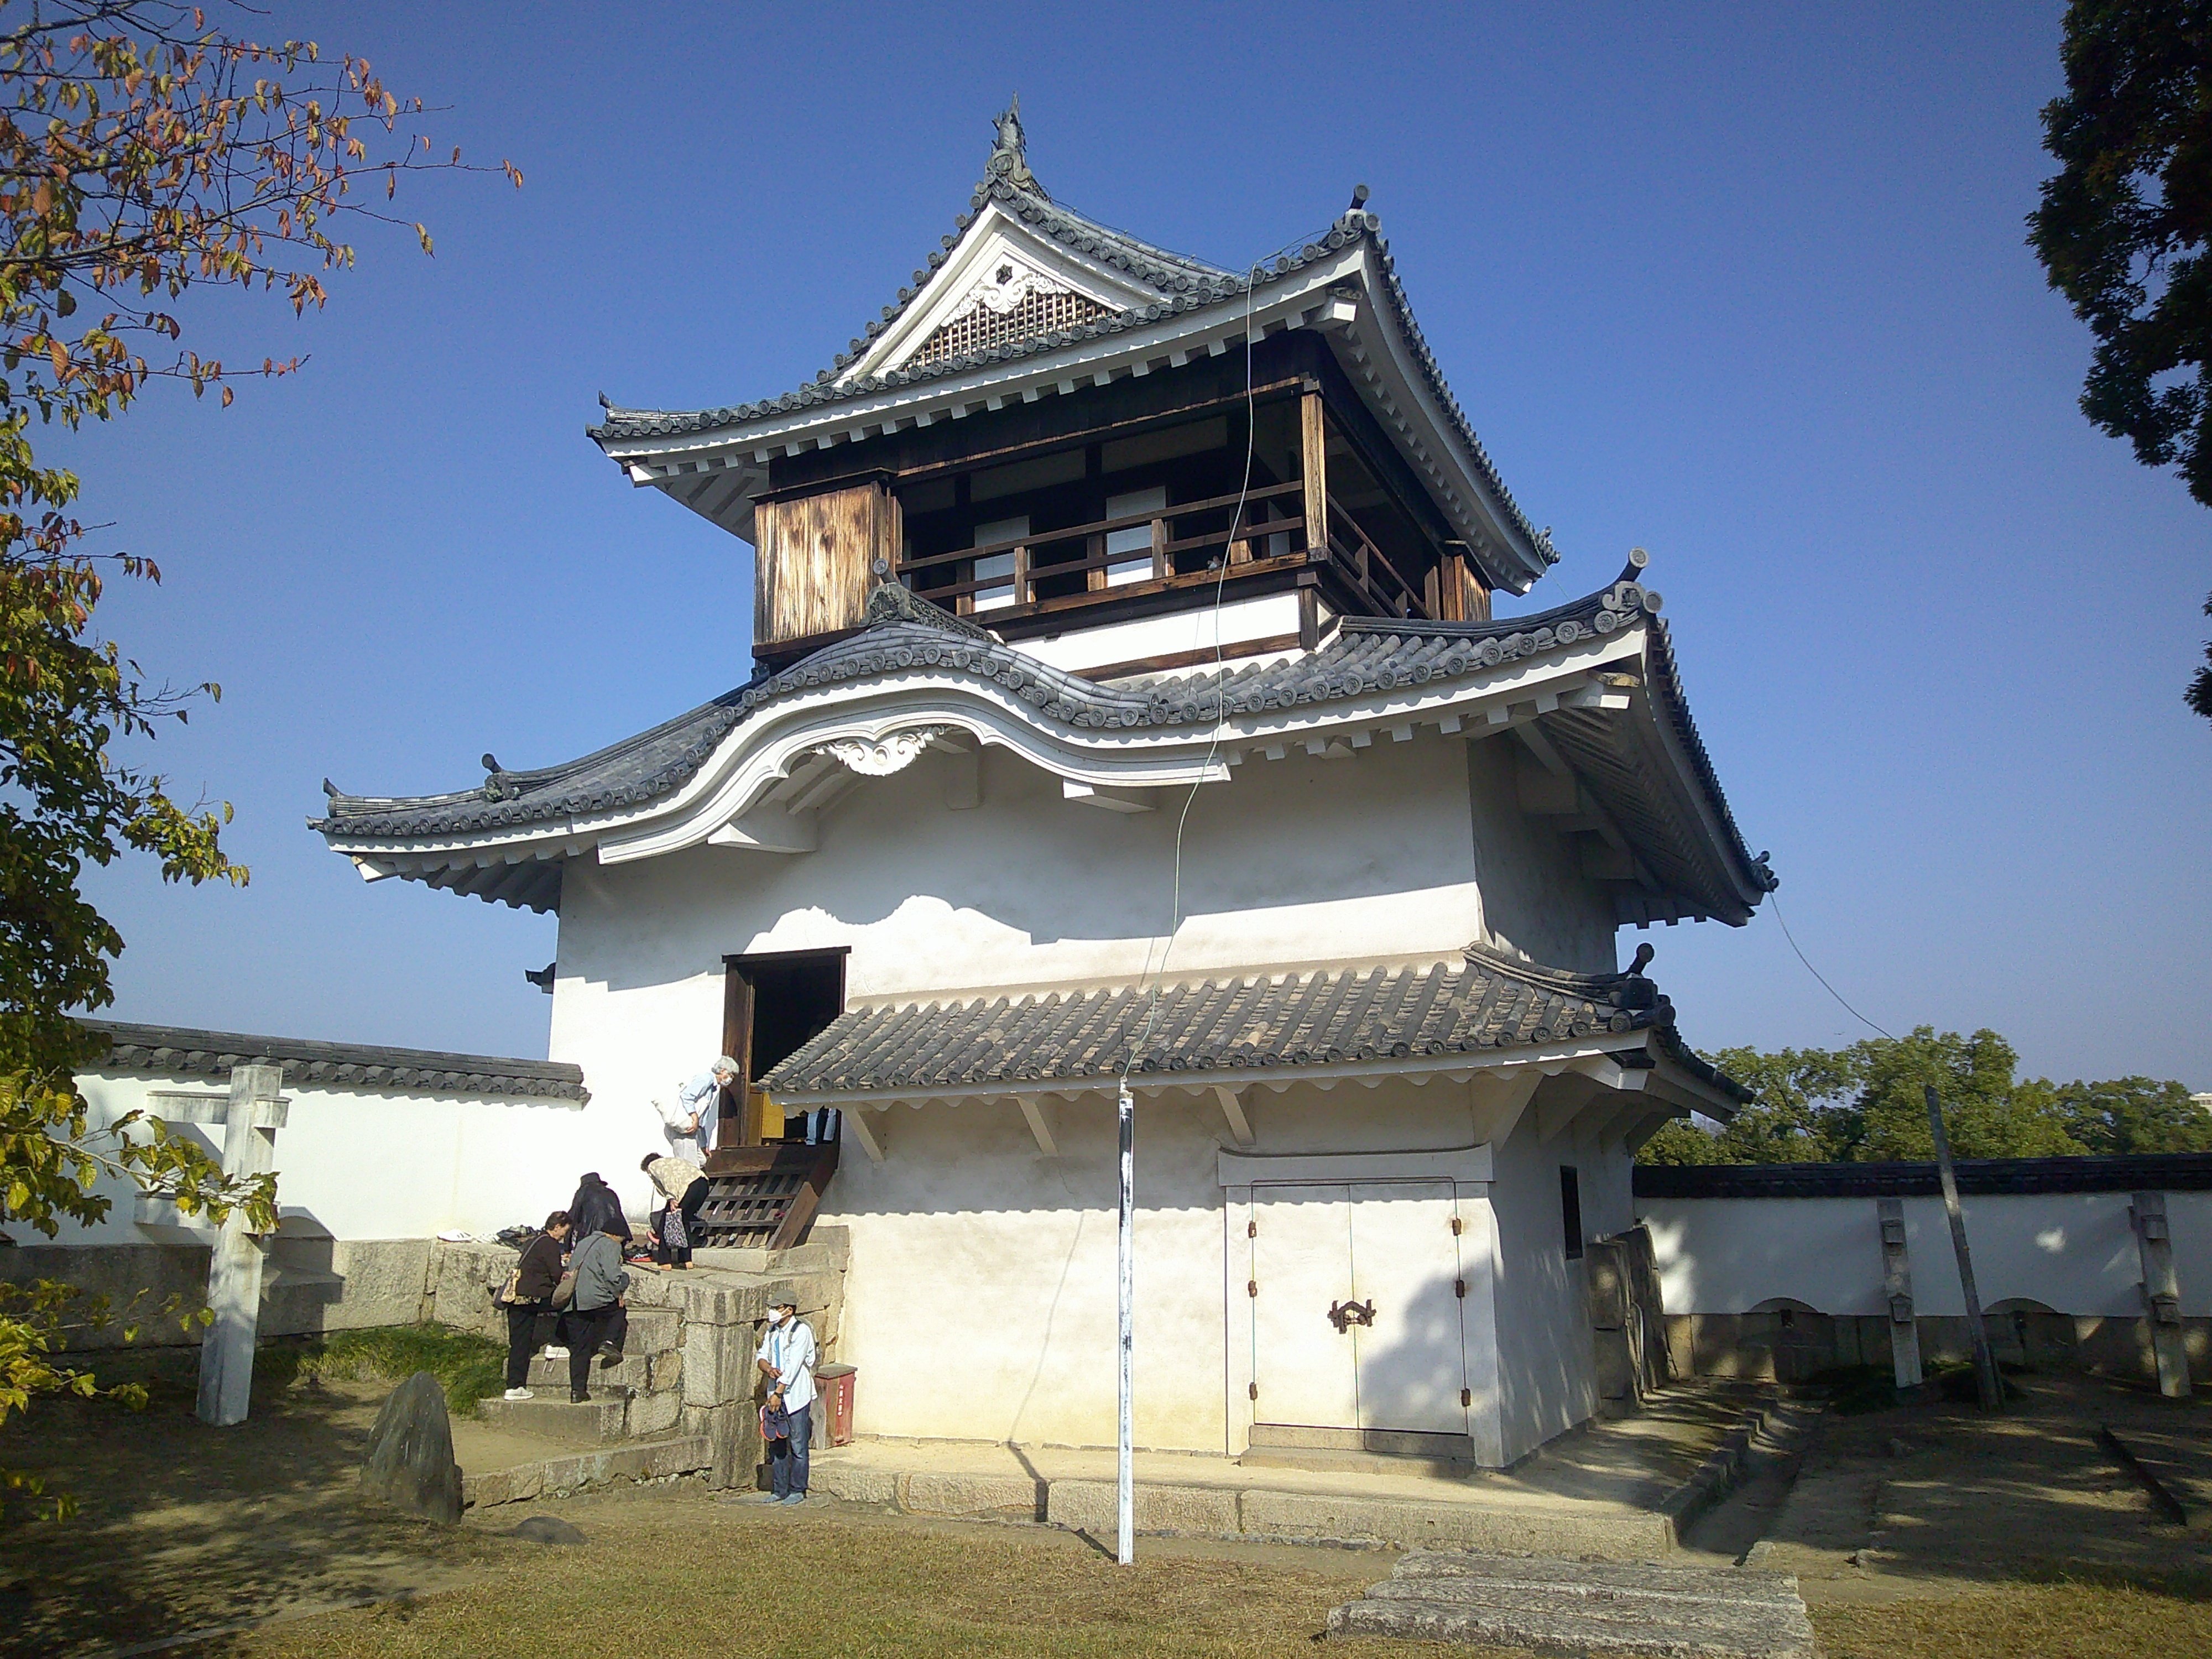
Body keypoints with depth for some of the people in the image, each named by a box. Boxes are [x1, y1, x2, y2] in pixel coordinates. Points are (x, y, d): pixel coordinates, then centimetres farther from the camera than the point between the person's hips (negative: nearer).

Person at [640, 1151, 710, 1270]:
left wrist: (672, 1198, -13)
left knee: (666, 1220, 9)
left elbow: (667, 1176, -6)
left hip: (687, 1186, -8)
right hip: (703, 1184, 8)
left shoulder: (653, 1165, 17)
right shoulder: (670, 1161, 39)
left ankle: (664, 1261, 13)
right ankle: (686, 1260, 23)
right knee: (684, 1221, 23)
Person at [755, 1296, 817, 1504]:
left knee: (798, 1445, 0)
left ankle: (797, 1491, 10)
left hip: (797, 1396, -7)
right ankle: (779, 1490, 22)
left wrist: (778, 1393, -21)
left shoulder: (801, 1331, -14)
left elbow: (793, 1366, -19)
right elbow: (761, 1356, 8)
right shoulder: (772, 1332, 10)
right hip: (776, 1394, 7)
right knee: (776, 1444, 12)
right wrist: (768, 1368, -15)